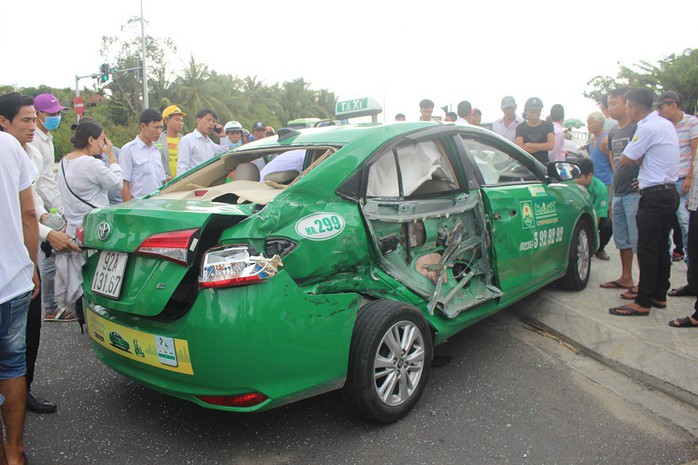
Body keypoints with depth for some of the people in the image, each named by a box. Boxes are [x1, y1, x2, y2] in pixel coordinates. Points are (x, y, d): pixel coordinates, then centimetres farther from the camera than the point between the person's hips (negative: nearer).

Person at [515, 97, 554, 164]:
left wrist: (528, 145, -6)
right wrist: (543, 147, -7)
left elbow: (550, 145, -8)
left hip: (544, 164, 1)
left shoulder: (548, 125, 8)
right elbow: (520, 149, -9)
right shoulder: (520, 127, 5)